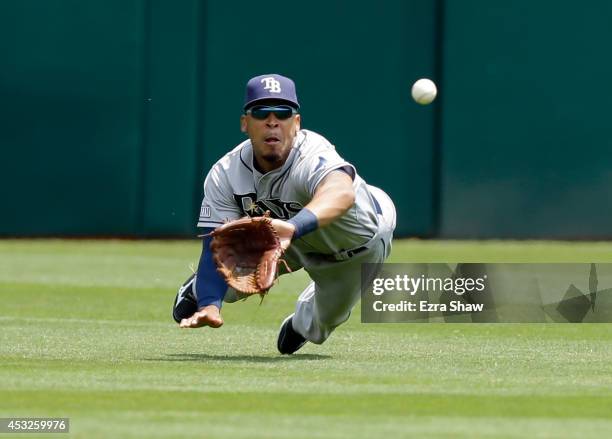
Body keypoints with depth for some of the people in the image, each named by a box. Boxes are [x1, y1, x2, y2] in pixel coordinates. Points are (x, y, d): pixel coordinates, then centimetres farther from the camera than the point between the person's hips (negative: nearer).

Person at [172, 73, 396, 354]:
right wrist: (210, 305, -48)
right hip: (290, 236, 3)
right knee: (230, 285, 0)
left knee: (324, 319, 5)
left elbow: (342, 193, -71)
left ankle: (306, 323, 45)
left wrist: (294, 226, -90)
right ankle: (201, 288, 38)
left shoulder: (313, 157, -47)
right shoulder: (225, 175, -29)